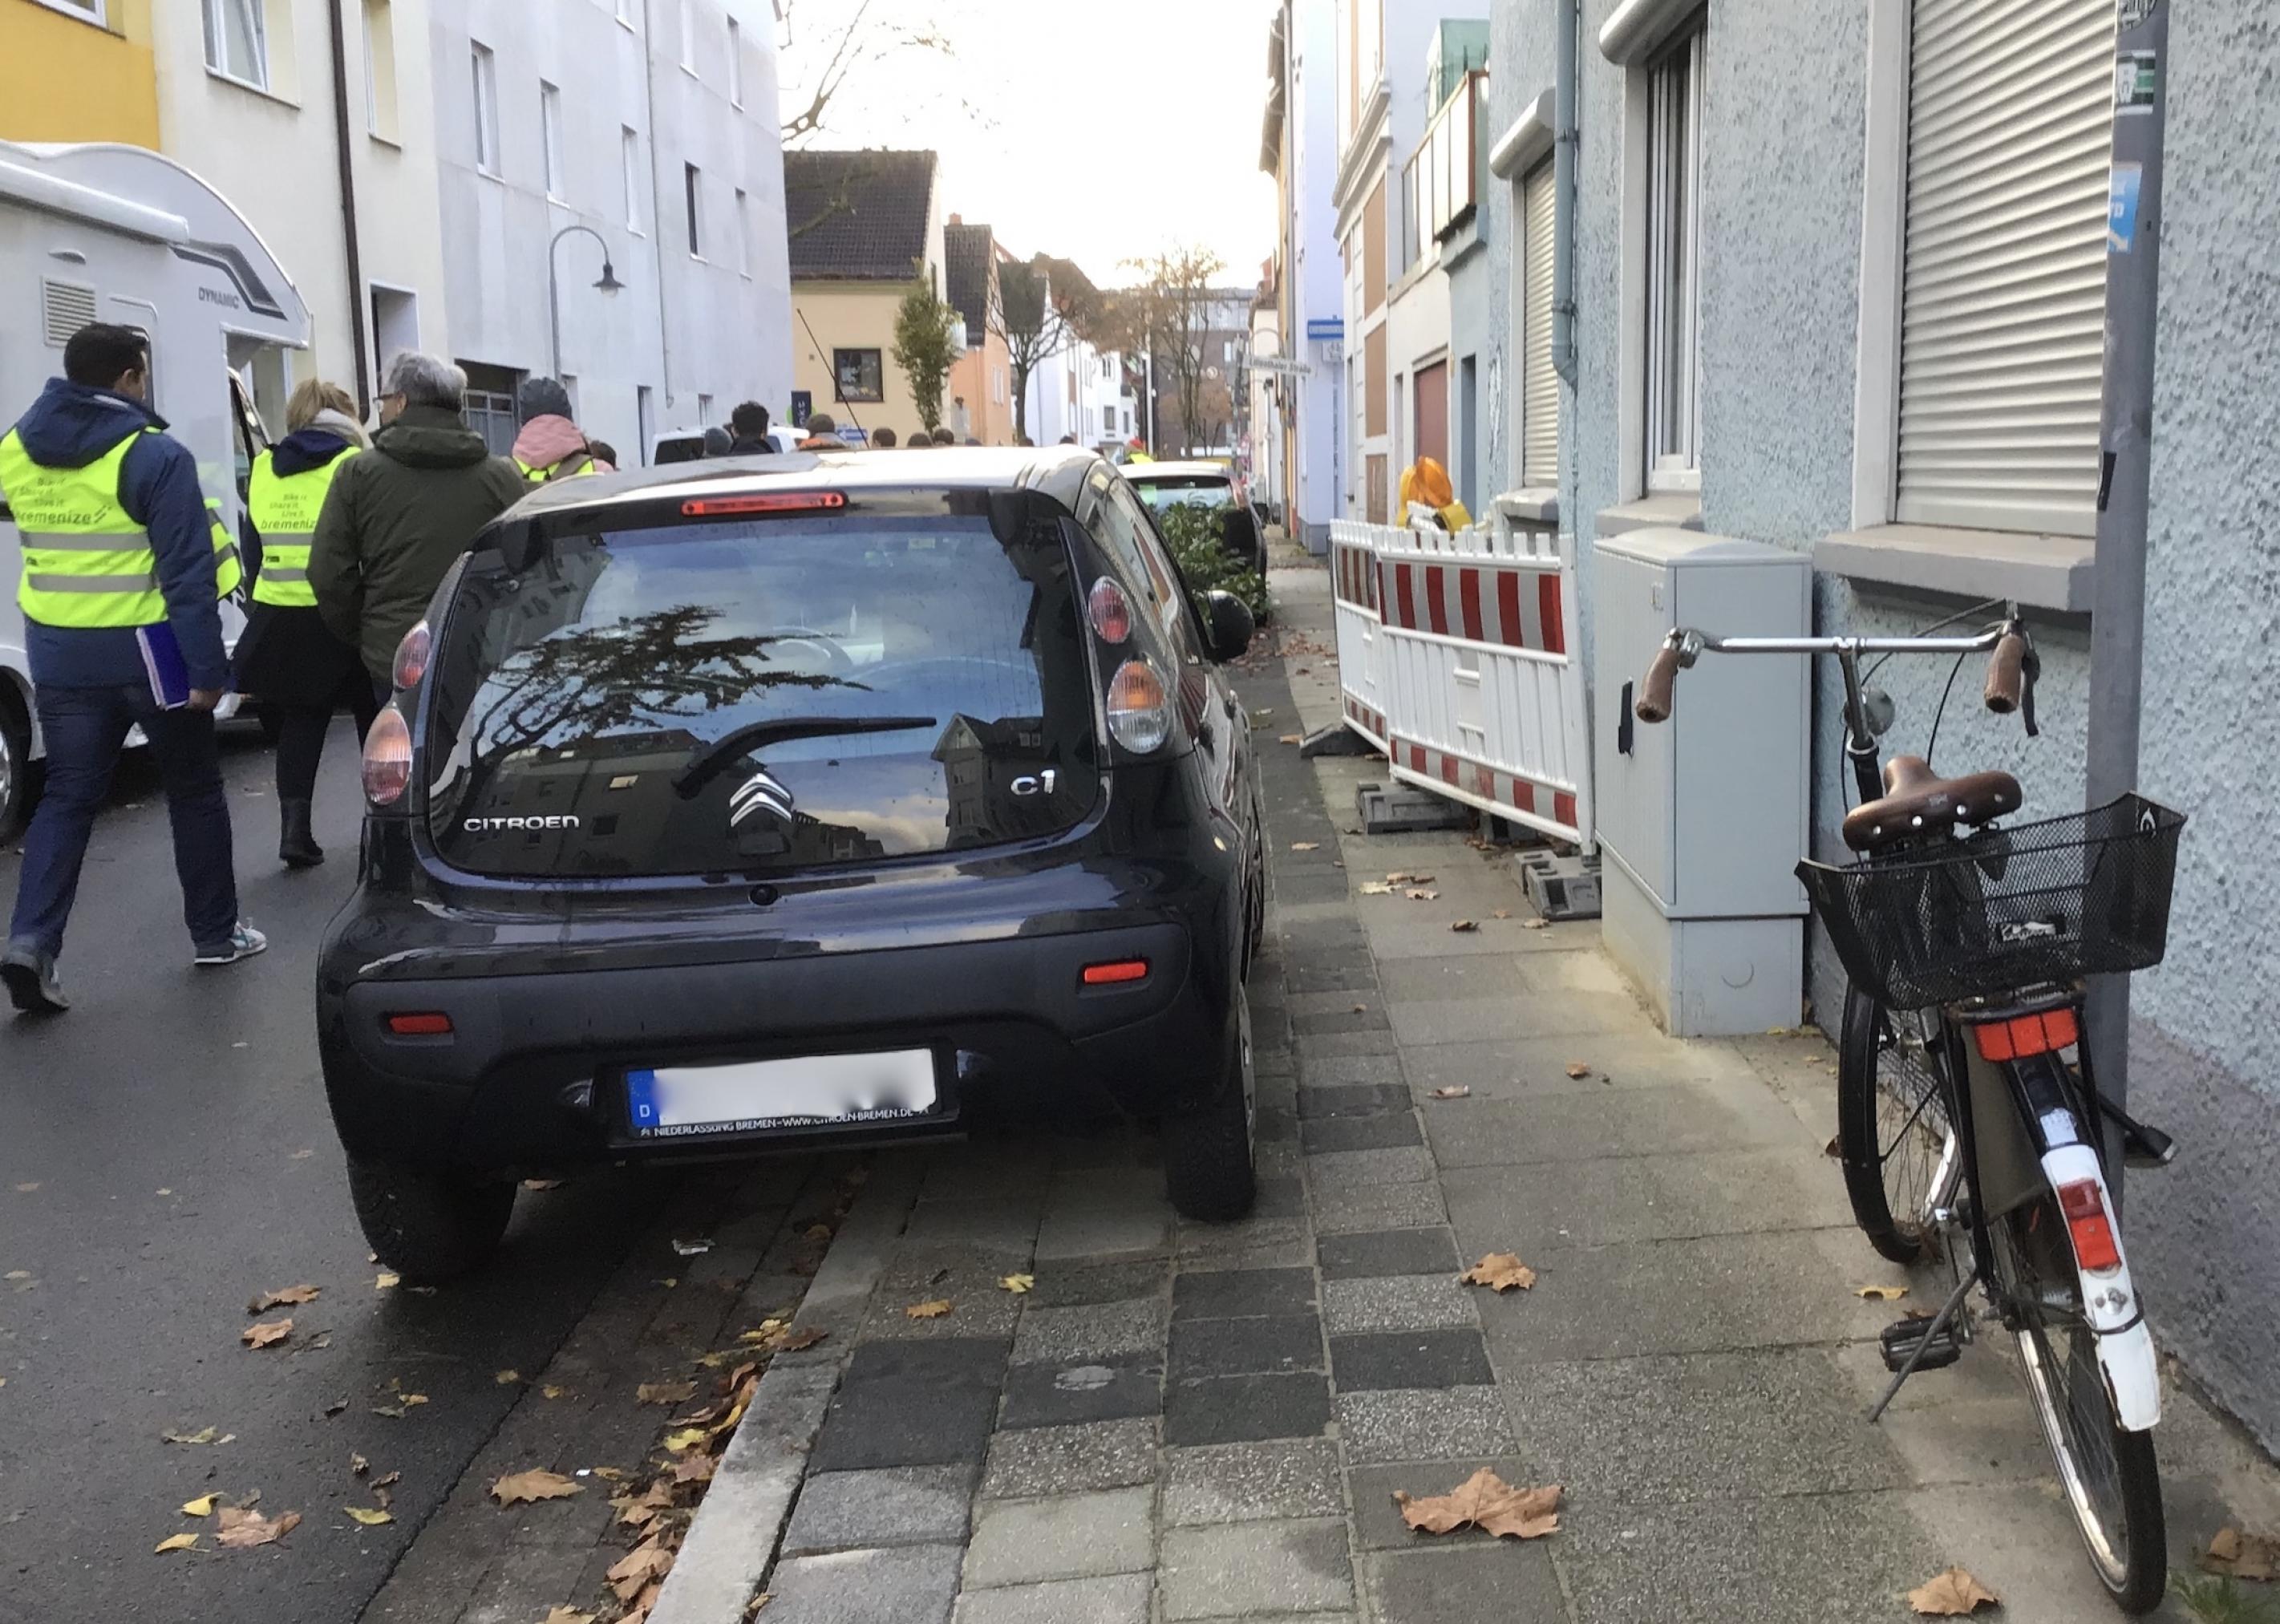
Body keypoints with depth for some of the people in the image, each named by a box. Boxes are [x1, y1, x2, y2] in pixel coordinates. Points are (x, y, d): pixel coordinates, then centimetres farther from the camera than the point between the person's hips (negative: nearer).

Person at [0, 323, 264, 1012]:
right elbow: (187, 573, -18)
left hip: (59, 656, 5)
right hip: (145, 651, -5)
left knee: (68, 797, 10)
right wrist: (205, 668, -16)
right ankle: (215, 933, 21)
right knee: (194, 790, 12)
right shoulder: (155, 456, -15)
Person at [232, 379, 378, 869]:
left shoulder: (262, 469, 9)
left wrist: (258, 614, 19)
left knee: (299, 720, 11)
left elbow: (252, 546, 13)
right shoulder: (354, 466, -6)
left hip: (278, 616, 4)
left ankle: (295, 828, 3)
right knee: (374, 717, 12)